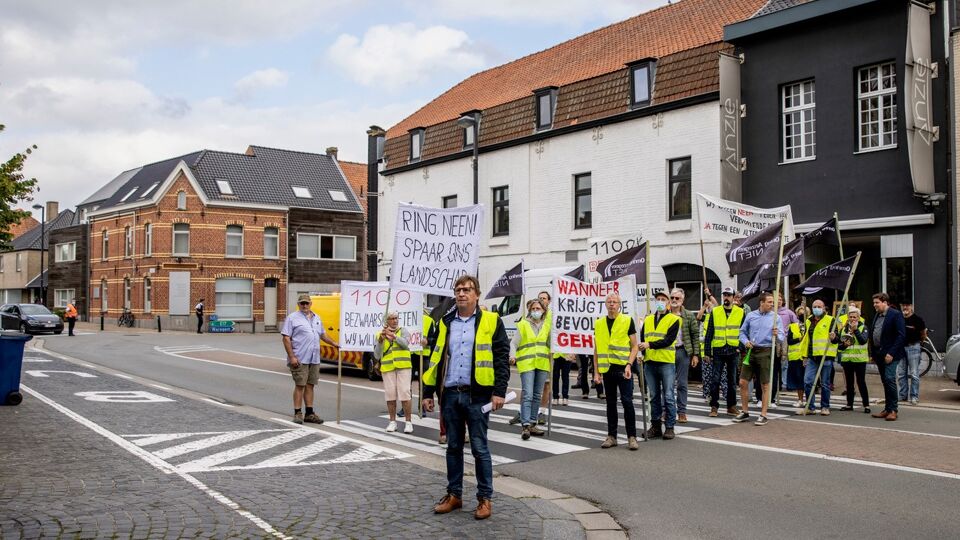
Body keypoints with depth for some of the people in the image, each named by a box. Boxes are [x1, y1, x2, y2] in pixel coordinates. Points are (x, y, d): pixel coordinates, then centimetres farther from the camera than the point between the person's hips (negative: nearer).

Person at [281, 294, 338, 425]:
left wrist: (333, 343, 16)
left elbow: (322, 334, 27)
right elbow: (286, 338, -9)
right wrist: (292, 357, -15)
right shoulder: (292, 318, -3)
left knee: (310, 385, 10)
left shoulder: (317, 318, 16)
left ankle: (310, 414, 16)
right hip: (300, 359, -6)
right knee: (300, 385, -3)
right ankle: (297, 413, 5)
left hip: (314, 359, 6)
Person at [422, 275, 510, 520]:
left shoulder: (491, 321, -1)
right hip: (450, 395, 4)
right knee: (453, 447, 12)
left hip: (477, 395, -4)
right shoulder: (444, 323, 11)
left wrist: (499, 392, -12)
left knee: (479, 448, 3)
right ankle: (454, 494, 24)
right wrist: (428, 392, 9)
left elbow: (502, 359, -4)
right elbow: (435, 359, 13)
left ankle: (485, 498, 14)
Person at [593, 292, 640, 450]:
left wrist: (629, 365, -14)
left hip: (623, 368, -3)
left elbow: (634, 347, -1)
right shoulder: (598, 324, 8)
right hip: (607, 369, 4)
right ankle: (611, 436, 16)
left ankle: (632, 436, 3)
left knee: (627, 401, -5)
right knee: (610, 403, 10)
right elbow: (596, 350, 12)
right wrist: (596, 372, 6)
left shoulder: (628, 321, -1)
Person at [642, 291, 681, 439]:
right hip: (649, 362, 4)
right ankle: (655, 426, 17)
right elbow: (642, 339, 13)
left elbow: (669, 340, -12)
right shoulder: (647, 320, 15)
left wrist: (650, 345, -17)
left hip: (667, 362, -4)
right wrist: (641, 353, -5)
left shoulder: (674, 319, -1)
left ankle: (669, 427, 6)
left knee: (668, 396, -1)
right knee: (654, 396, 10)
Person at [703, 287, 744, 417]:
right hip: (718, 351, 0)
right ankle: (714, 406, 6)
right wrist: (706, 352, 0)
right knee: (715, 379, -2)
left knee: (732, 380, 9)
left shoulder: (740, 312, 4)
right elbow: (709, 333, 3)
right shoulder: (715, 312, 4)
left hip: (734, 351, 1)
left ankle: (731, 406, 18)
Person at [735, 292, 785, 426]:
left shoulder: (776, 317, 0)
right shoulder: (750, 315, 7)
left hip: (766, 352, -3)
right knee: (743, 382, 3)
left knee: (765, 385, 2)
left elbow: (782, 336, -3)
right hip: (751, 351, 3)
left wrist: (776, 335, -25)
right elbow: (742, 332, 15)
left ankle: (763, 415, 12)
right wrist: (745, 341, -4)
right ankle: (745, 412, 18)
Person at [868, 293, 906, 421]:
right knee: (885, 381, 10)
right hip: (879, 354, 8)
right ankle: (887, 409, 15)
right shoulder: (876, 316, 16)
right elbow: (871, 335, 19)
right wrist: (872, 354, 13)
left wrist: (891, 353, -19)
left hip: (890, 355, -7)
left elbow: (901, 336, -14)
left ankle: (893, 409, -5)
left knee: (889, 379, -13)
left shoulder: (896, 315, -8)